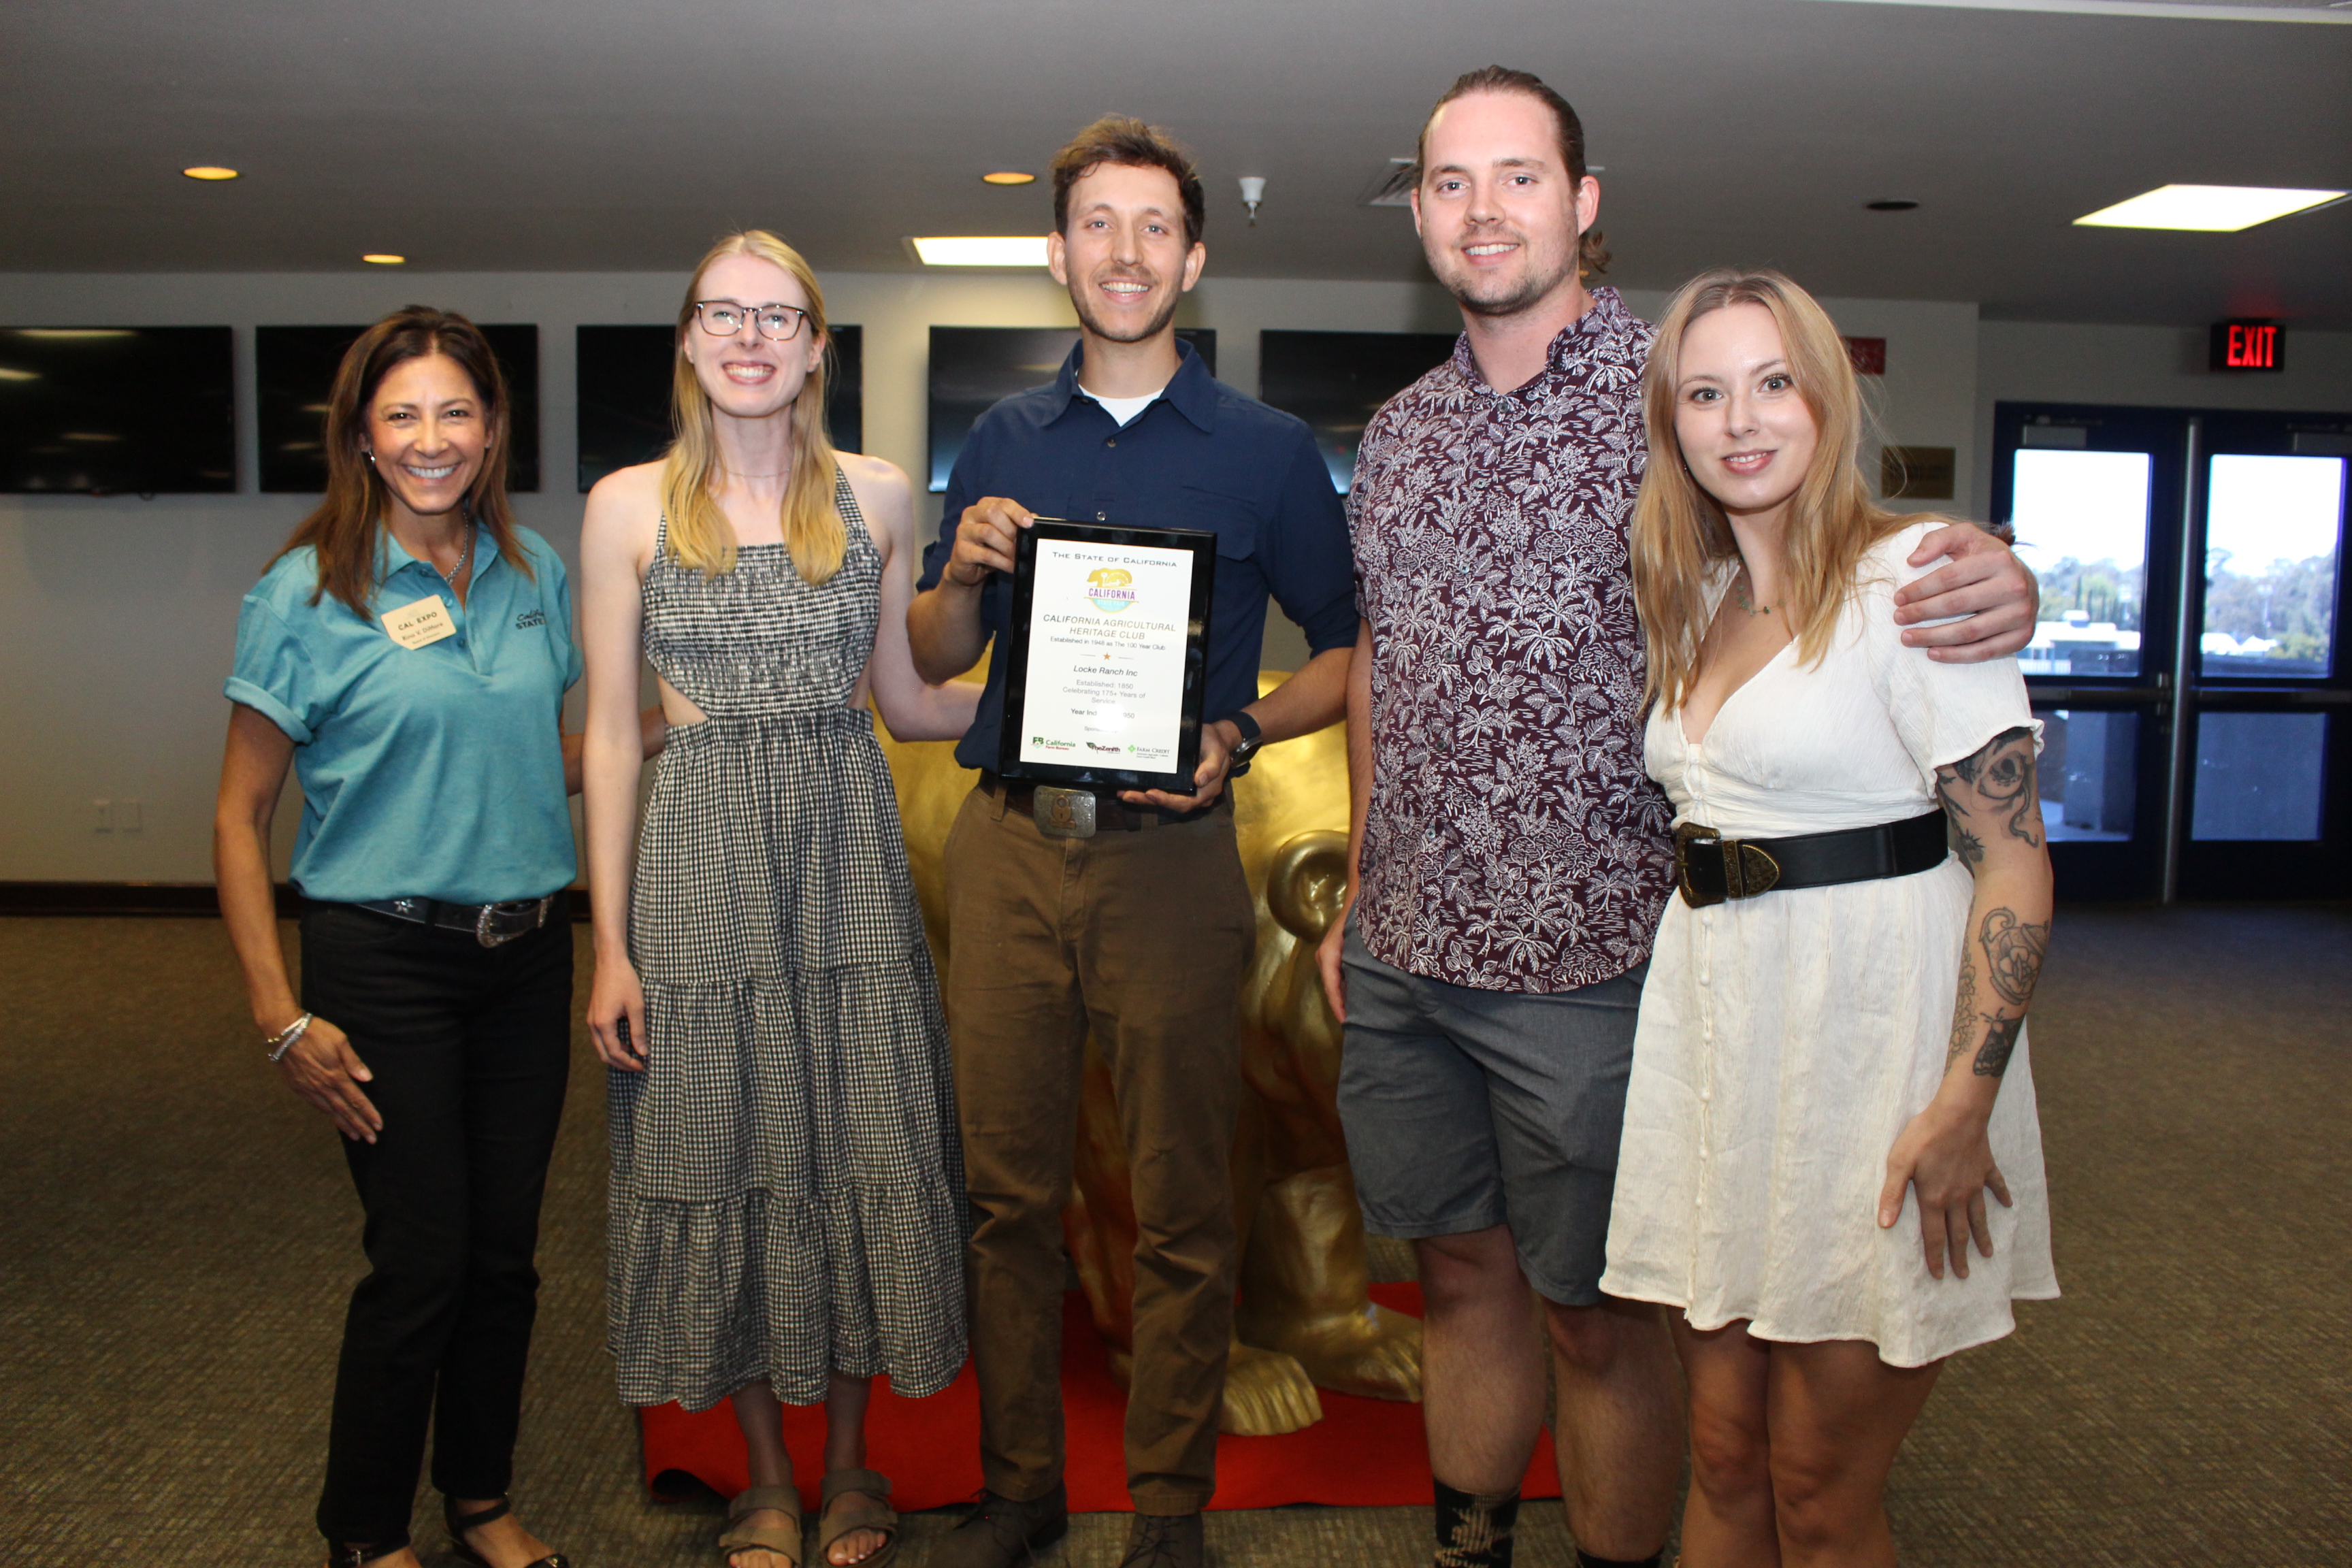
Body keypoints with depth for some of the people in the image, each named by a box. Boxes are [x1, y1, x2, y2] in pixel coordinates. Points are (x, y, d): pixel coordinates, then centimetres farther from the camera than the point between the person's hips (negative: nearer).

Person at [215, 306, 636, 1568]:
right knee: (421, 1259, 0)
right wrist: (281, 1015, -12)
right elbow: (239, 819, -6)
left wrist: (669, 722, 1)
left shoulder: (534, 572, 6)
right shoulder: (308, 593, -8)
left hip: (527, 954, 4)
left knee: (506, 1248, 12)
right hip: (387, 963, -4)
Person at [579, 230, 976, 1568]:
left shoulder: (879, 496, 4)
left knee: (863, 1155, 6)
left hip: (848, 855, 1)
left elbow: (907, 703, 11)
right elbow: (610, 733, 0)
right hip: (699, 859, -1)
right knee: (725, 1159, 7)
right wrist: (611, 942, -3)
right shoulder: (629, 505, 0)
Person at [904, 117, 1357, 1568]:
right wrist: (967, 567, -5)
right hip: (1009, 846, 3)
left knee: (1183, 1211, 5)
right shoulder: (1004, 441, 12)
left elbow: (1350, 654, 5)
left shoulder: (1268, 452, 3)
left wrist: (1241, 733, -13)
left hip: (1174, 852, -3)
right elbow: (935, 658, 16)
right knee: (1010, 1187, 10)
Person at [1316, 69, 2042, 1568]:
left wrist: (1997, 586, -27)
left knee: (1600, 1320, 8)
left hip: (1583, 955, -5)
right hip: (1401, 947, 5)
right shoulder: (1398, 433, 11)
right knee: (1460, 1274, 18)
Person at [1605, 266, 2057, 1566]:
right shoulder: (1695, 601, 13)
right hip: (1712, 1019, 6)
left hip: (1869, 1020, -6)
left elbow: (2013, 862, -13)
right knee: (1723, 1460, 15)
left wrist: (1965, 1103, -19)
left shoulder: (1911, 576, -9)